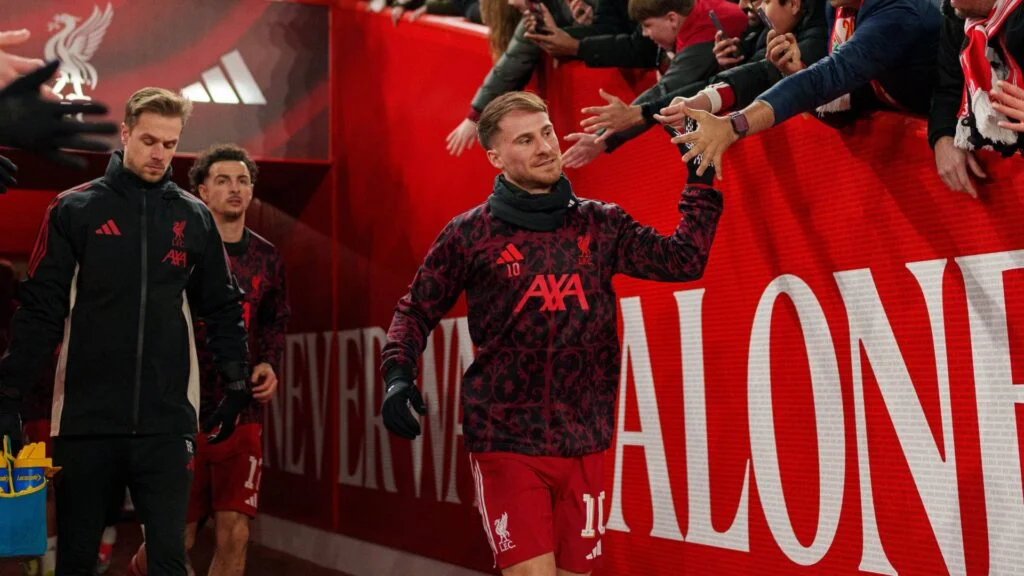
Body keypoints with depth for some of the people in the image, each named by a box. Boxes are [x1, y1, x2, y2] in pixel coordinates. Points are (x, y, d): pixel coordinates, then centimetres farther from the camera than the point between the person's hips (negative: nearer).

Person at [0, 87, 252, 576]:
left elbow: (222, 308, 13)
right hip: (86, 419, -1)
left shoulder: (194, 217, 7)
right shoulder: (74, 209, 1)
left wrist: (236, 384, 8)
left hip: (168, 421, 1)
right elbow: (39, 309, -1)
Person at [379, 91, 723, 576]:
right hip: (507, 442, -3)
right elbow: (417, 310, 7)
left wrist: (701, 176, -1)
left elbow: (684, 260, 3)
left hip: (584, 443, 3)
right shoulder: (470, 235, -1)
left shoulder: (600, 225, 7)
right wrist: (398, 376, -9)